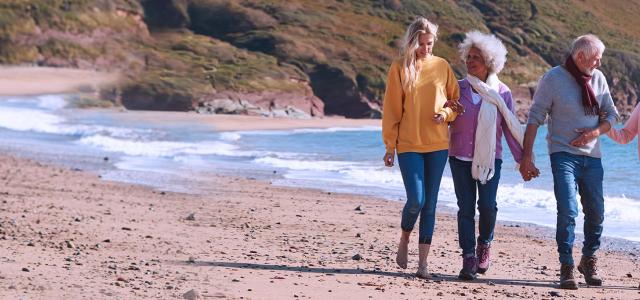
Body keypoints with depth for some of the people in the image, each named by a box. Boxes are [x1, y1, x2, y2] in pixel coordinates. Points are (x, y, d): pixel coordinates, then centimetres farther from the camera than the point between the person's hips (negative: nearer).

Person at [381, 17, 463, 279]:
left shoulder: (442, 66, 5)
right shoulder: (399, 68, -1)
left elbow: (456, 100, 12)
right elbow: (391, 109, 0)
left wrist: (445, 114, -10)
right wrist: (390, 145, -3)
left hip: (437, 144, 2)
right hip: (409, 145, -2)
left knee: (430, 203, 3)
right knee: (416, 200, -10)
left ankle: (423, 261, 9)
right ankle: (404, 240, 20)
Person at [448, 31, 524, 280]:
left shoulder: (501, 92, 4)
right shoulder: (458, 89, 5)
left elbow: (510, 128, 7)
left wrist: (522, 159, 5)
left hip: (490, 157, -1)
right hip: (460, 157, 1)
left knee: (487, 205, -12)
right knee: (466, 208, -4)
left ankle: (484, 245, 15)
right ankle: (468, 260, 0)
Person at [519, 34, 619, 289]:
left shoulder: (598, 79, 8)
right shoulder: (553, 79, -6)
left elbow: (611, 115, 15)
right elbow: (535, 118, -6)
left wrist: (595, 132, -7)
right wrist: (526, 156, -12)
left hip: (592, 156, 5)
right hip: (563, 154, -5)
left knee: (596, 212, 9)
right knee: (568, 210, -16)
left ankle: (589, 261, 29)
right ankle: (566, 268, -10)